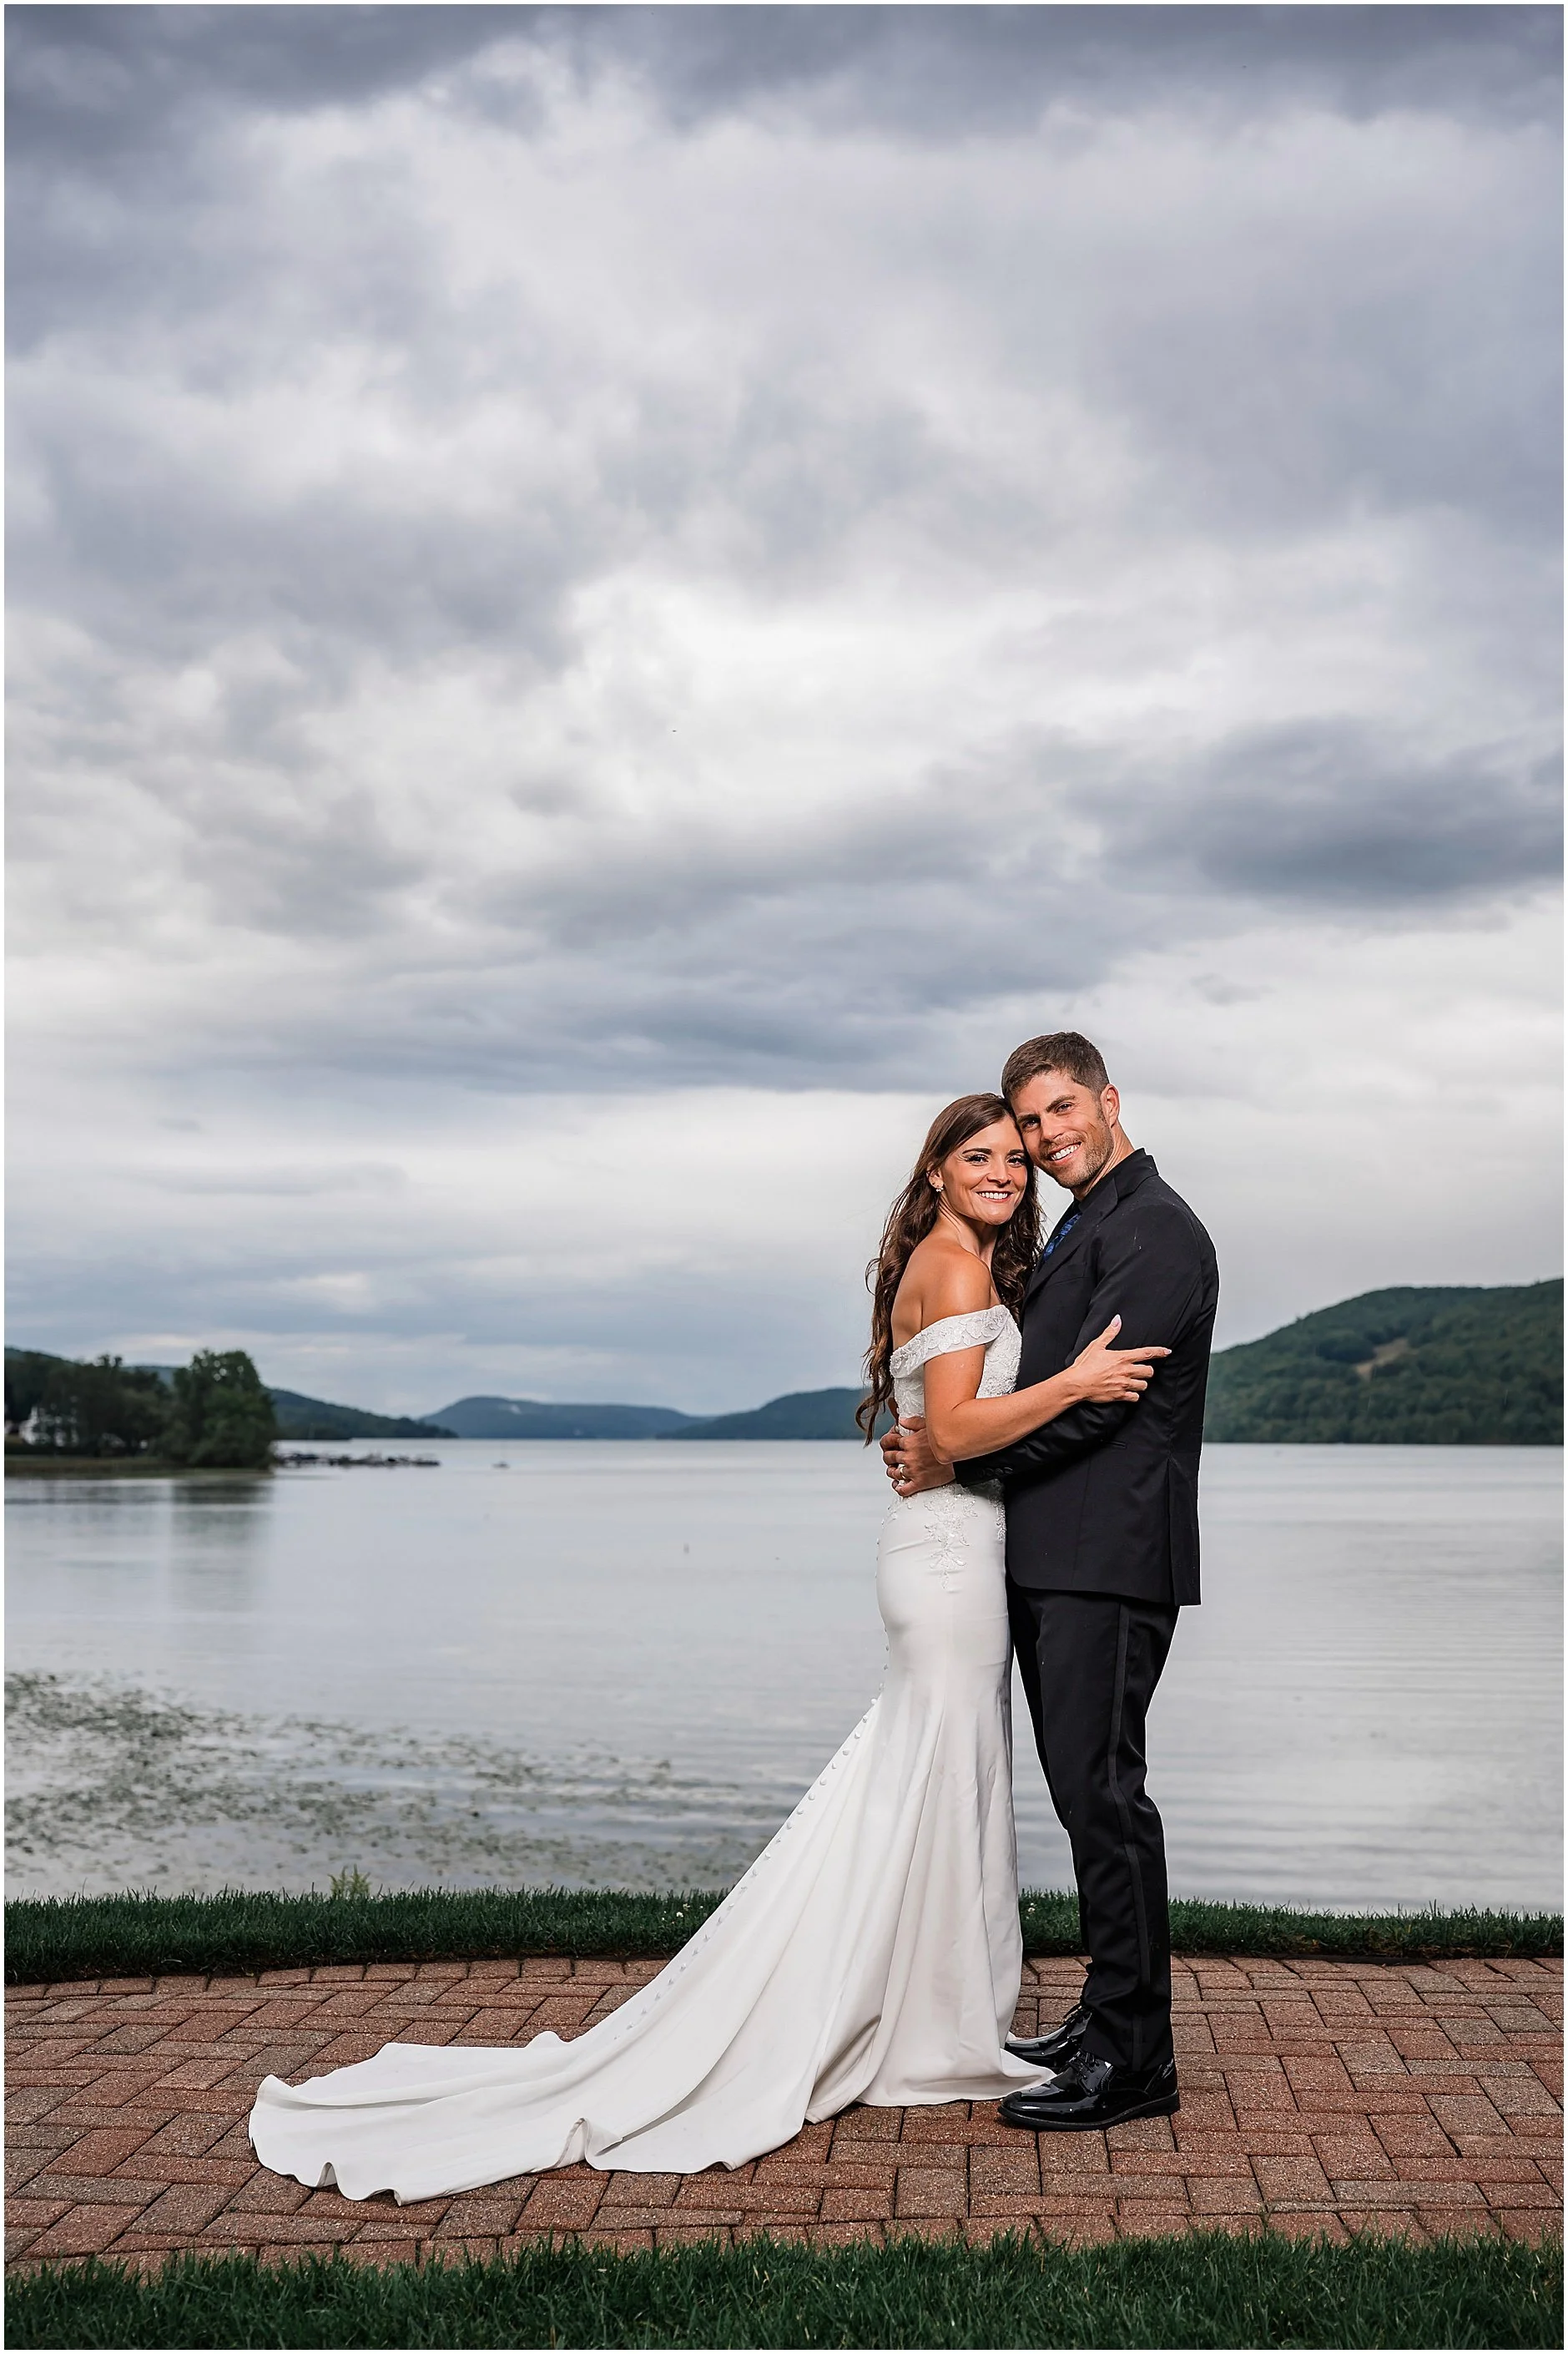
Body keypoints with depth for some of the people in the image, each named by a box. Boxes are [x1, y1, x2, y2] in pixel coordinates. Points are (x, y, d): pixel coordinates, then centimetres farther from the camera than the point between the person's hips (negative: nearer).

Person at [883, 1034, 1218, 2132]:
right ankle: (1113, 2017, 25)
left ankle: (1134, 2058, 0)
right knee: (1088, 1790, 14)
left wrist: (956, 1459, -9)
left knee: (1102, 1789, -7)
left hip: (1109, 1559, -10)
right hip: (1056, 1560, 10)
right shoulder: (1080, 1231, 20)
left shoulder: (1155, 1230, -12)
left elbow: (1091, 1397, -18)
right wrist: (941, 1442, 3)